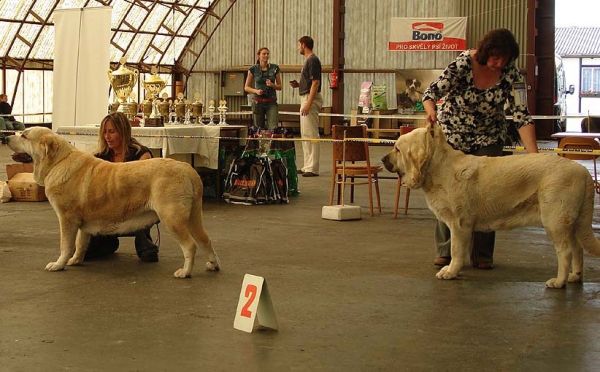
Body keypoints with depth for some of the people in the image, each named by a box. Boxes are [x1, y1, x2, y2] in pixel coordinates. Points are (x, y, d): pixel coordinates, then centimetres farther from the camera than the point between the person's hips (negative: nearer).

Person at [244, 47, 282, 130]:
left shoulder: (275, 68, 4)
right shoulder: (253, 69, 2)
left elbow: (280, 87, 9)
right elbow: (246, 87, 7)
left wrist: (272, 85, -11)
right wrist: (256, 91, -12)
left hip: (271, 102, 0)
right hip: (258, 102, 0)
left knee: (273, 128, -14)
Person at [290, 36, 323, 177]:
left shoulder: (312, 60, -14)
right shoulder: (308, 60, 17)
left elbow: (315, 83, -20)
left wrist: (308, 104, -24)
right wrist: (298, 85, 10)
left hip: (310, 99, -11)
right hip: (305, 98, 11)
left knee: (311, 134, -10)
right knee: (305, 135, 12)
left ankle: (312, 168, -9)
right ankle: (308, 166, 16)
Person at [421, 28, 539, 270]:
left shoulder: (511, 75, -18)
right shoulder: (463, 63, -24)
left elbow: (521, 116, -22)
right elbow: (433, 91, -26)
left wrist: (535, 155, -32)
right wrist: (431, 110, -49)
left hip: (488, 138, 1)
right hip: (451, 132, -1)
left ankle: (483, 255, 8)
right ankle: (445, 251, 11)